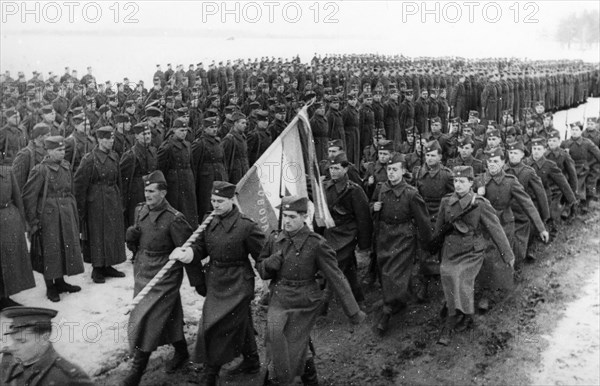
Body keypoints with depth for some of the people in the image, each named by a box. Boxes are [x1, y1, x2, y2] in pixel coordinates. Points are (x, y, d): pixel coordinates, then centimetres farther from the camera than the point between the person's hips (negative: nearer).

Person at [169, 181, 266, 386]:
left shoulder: (246, 226, -18)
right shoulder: (210, 222, 1)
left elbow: (263, 256, -13)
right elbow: (201, 247, 5)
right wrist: (187, 253, -18)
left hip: (236, 286, -7)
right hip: (215, 283, 7)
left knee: (218, 330, -5)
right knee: (241, 324, 23)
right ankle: (251, 363, 43)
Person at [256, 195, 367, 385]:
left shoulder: (316, 244, -16)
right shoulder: (275, 238, -2)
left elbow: (336, 278, -12)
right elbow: (260, 268, 11)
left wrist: (353, 312, -9)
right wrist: (270, 263, -14)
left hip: (303, 306, -3)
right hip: (278, 301, 4)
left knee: (293, 350, 2)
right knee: (275, 334, -14)